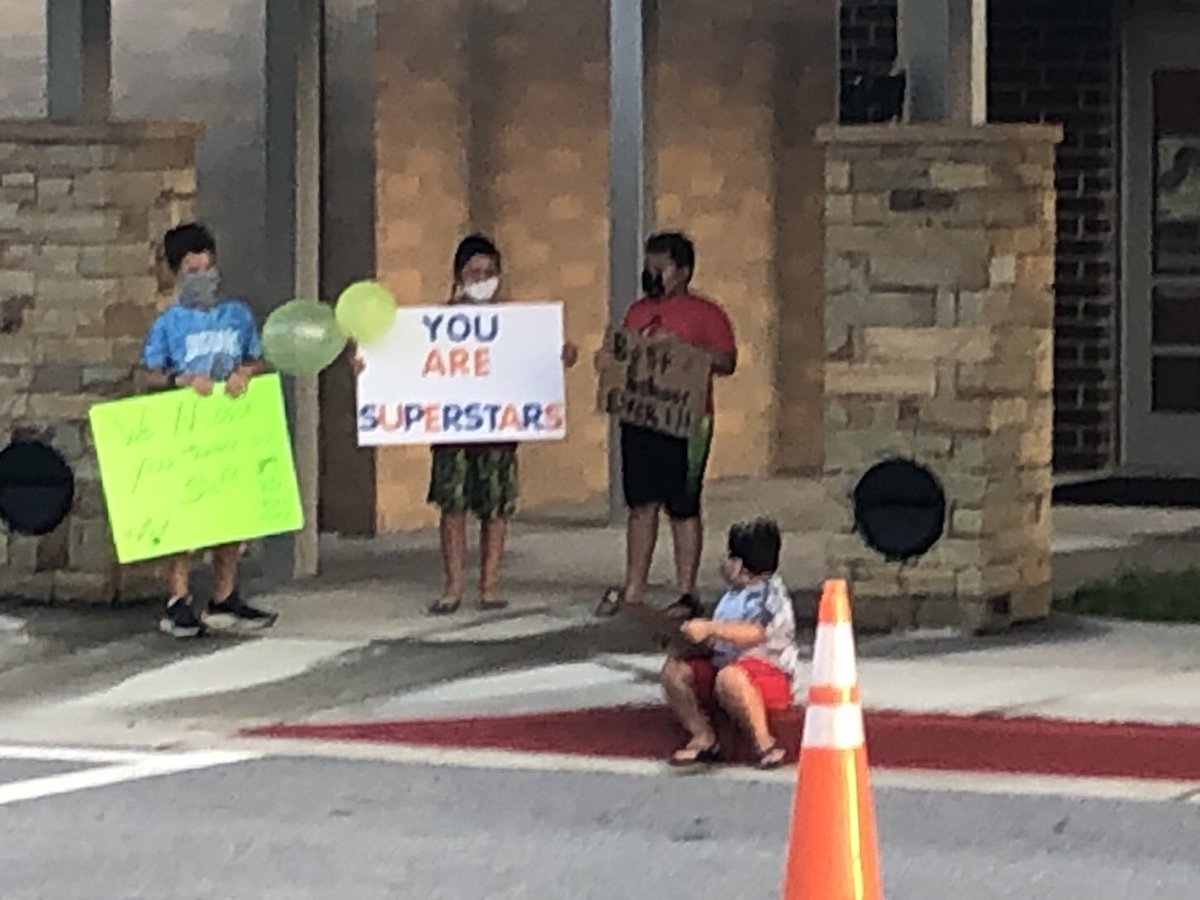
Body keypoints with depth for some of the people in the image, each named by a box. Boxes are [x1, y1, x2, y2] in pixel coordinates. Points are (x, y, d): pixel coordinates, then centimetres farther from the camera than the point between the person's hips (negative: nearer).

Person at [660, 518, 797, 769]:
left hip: (768, 670, -9)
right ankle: (703, 738, -2)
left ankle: (765, 743, -29)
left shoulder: (769, 594, -11)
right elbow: (716, 644, 25)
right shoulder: (733, 596, 19)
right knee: (674, 668, -5)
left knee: (730, 678, -42)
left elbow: (755, 634, -30)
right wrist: (701, 640, 4)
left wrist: (711, 629, -35)